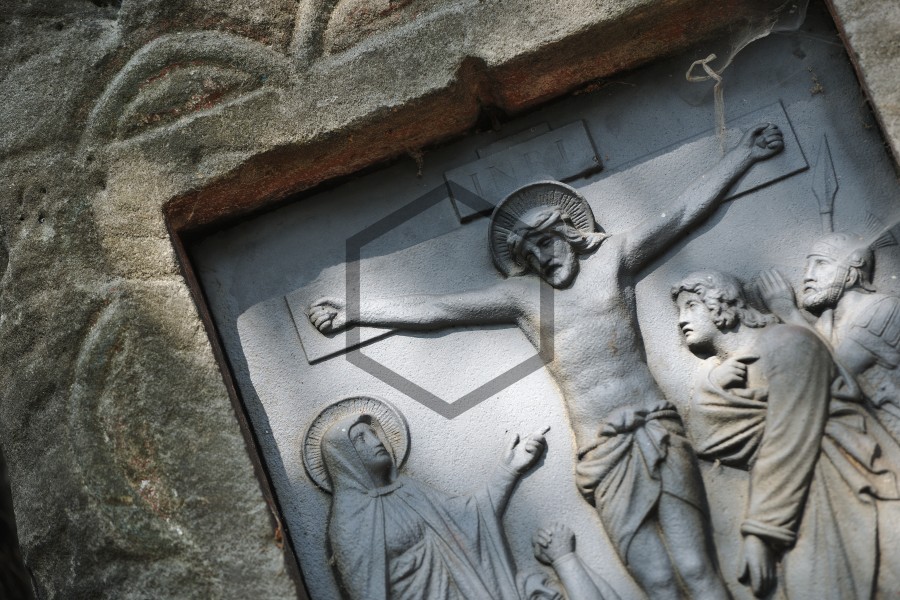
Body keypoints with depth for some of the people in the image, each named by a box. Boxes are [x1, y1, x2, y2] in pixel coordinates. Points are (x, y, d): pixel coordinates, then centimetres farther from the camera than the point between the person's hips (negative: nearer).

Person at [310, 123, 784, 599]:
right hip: (602, 452, 0)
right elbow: (434, 309, 13)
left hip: (658, 430, 0)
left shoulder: (613, 256, 13)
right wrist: (355, 312, 14)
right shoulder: (520, 295, 12)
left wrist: (744, 153, 20)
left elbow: (683, 212, 17)